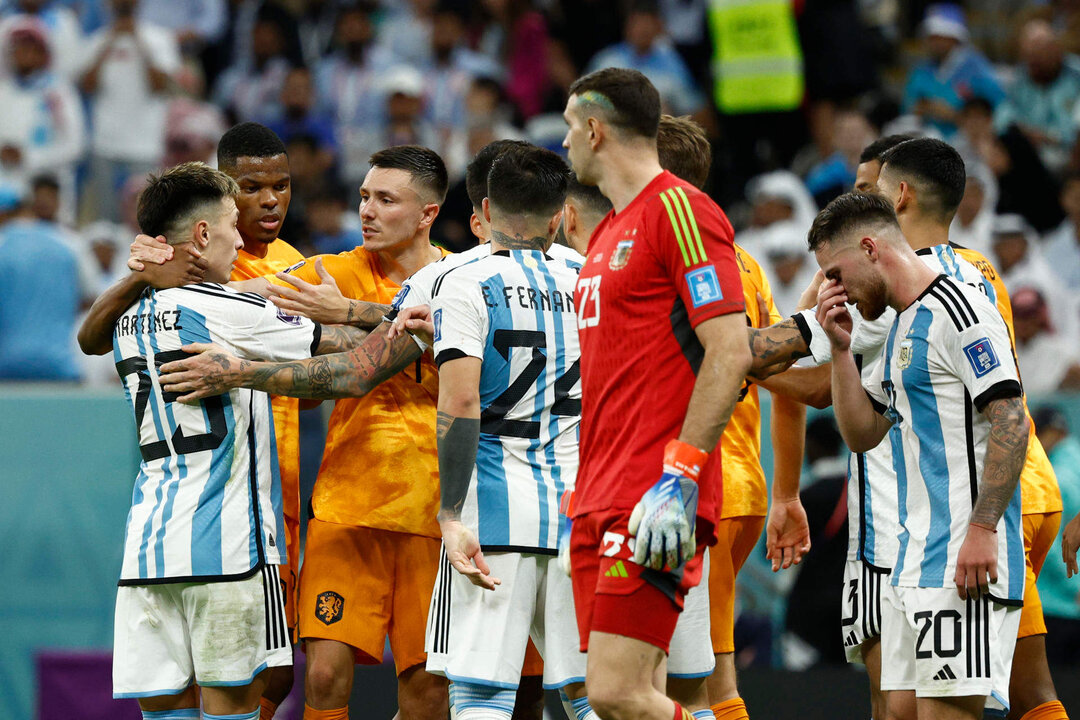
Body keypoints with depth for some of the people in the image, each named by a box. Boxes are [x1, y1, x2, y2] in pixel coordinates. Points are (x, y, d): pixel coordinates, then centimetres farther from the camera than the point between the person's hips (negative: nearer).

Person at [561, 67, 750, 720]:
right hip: (603, 502, 9)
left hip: (655, 500, -9)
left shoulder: (681, 210, -7)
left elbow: (731, 353, -16)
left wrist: (680, 478, -22)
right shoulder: (610, 232, 22)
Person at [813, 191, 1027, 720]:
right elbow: (862, 434, 24)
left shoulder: (957, 310, -9)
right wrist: (840, 348, 12)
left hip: (966, 558, -10)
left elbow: (1010, 421, -17)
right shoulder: (902, 327, 22)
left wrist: (982, 530, -23)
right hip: (916, 558, 10)